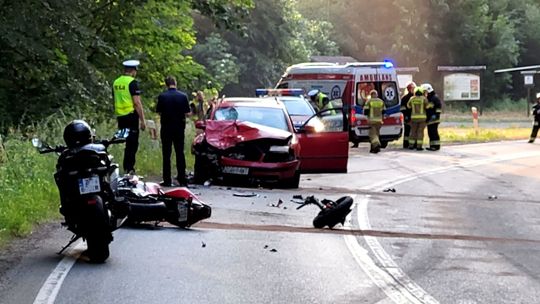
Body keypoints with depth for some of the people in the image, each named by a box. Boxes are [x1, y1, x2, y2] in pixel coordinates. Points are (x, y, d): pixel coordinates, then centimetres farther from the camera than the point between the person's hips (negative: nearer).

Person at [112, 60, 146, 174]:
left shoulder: (116, 82, 12)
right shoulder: (132, 82, -11)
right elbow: (137, 102, -16)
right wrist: (142, 120, -12)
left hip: (120, 116, 7)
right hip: (131, 116, -7)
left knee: (127, 143, 15)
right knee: (132, 144, -4)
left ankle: (127, 169, 17)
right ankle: (129, 169, -9)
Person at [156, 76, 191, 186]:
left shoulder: (162, 96, -9)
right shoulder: (183, 96, -7)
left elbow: (159, 112, -2)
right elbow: (187, 113, -5)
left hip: (166, 128, -1)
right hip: (179, 128, 1)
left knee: (166, 154, 4)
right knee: (180, 153, 9)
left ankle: (167, 180, 2)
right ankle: (182, 179, 9)